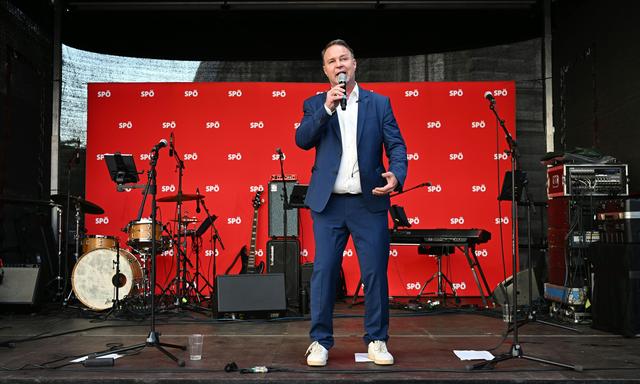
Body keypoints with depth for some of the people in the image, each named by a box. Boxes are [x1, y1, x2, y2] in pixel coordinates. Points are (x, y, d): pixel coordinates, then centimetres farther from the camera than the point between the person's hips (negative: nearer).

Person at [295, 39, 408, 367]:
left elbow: (396, 145, 5)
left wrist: (397, 175, -14)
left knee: (375, 272, 2)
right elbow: (302, 140, -5)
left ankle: (377, 340, 16)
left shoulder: (379, 103, 10)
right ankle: (320, 341, 13)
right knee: (324, 272, 0)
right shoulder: (315, 104, 11)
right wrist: (327, 108, -15)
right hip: (328, 203, 0)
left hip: (369, 202, 0)